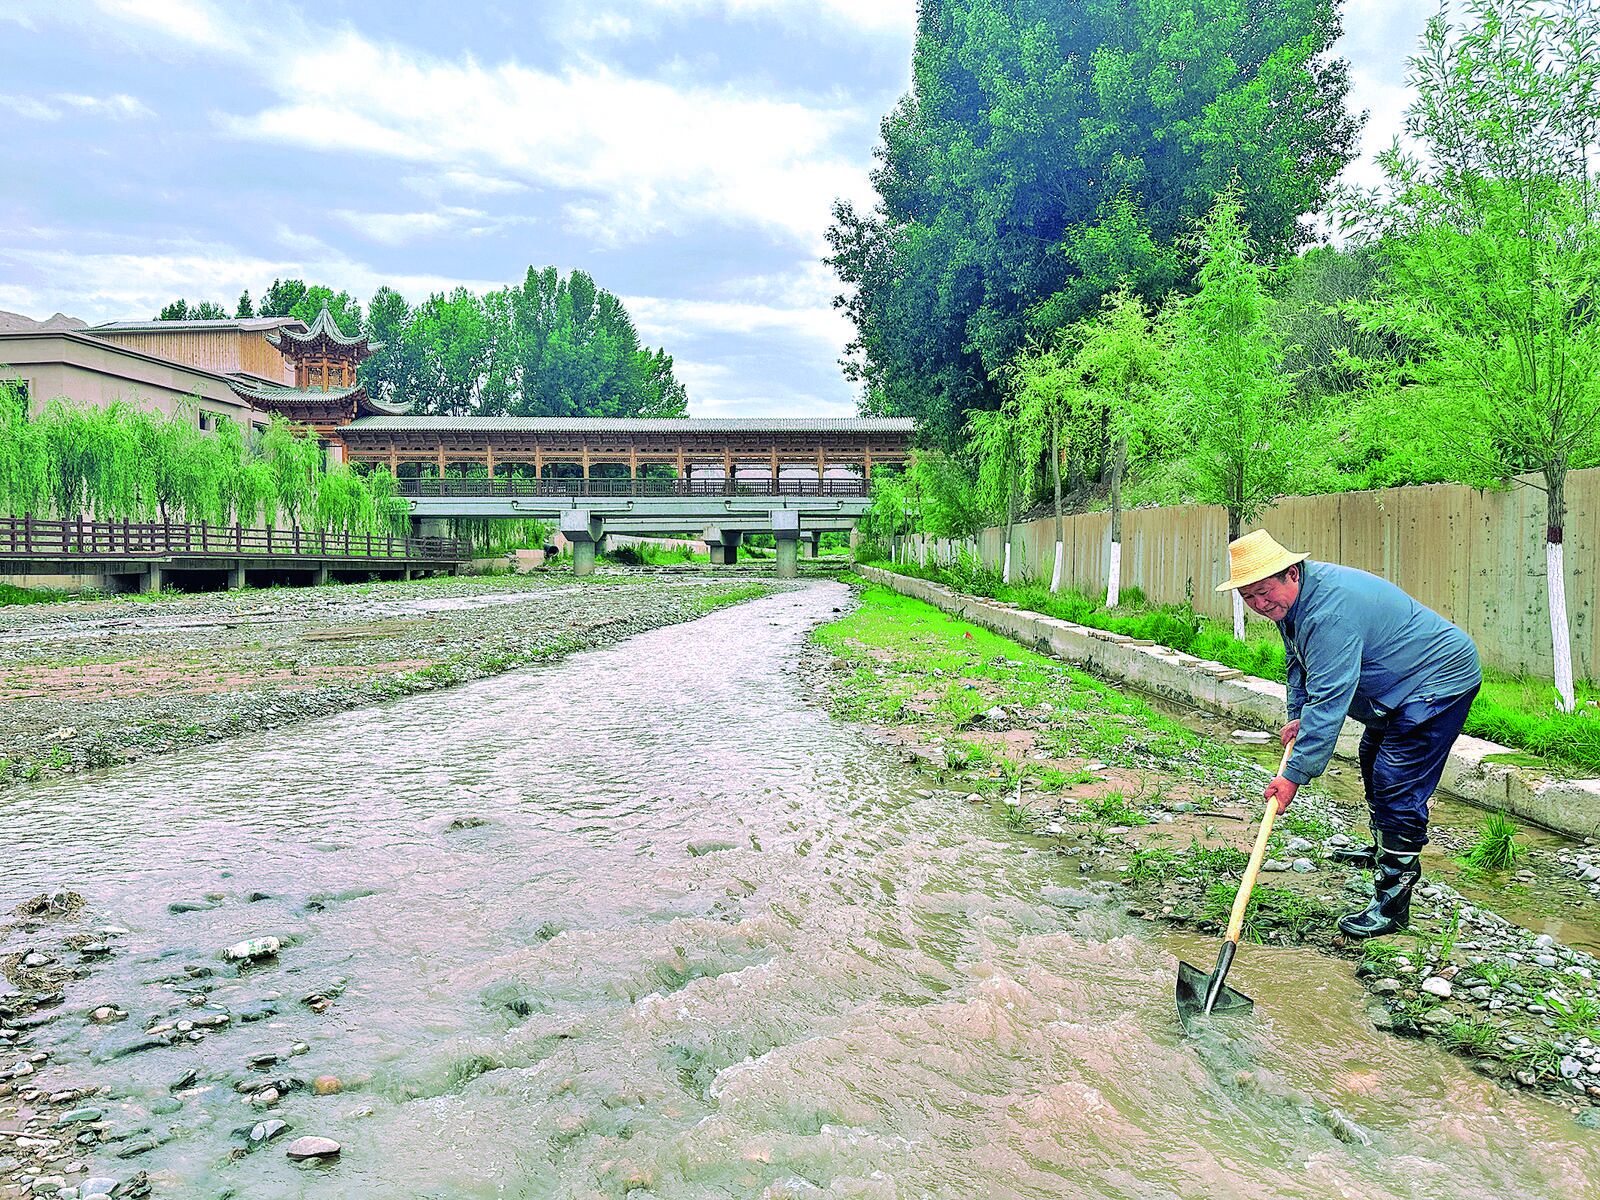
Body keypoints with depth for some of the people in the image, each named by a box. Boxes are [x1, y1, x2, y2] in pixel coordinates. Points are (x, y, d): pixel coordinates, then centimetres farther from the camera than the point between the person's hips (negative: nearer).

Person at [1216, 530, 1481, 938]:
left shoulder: (1330, 611, -35)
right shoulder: (1291, 598, -2)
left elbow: (1329, 701, -37)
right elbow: (1299, 662, 16)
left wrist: (1295, 774, -35)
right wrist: (1298, 716, 4)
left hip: (1442, 678, -11)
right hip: (1401, 681, 11)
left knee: (1398, 785, -17)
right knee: (1374, 762, 26)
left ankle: (1392, 902, -11)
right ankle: (1383, 848, 48)